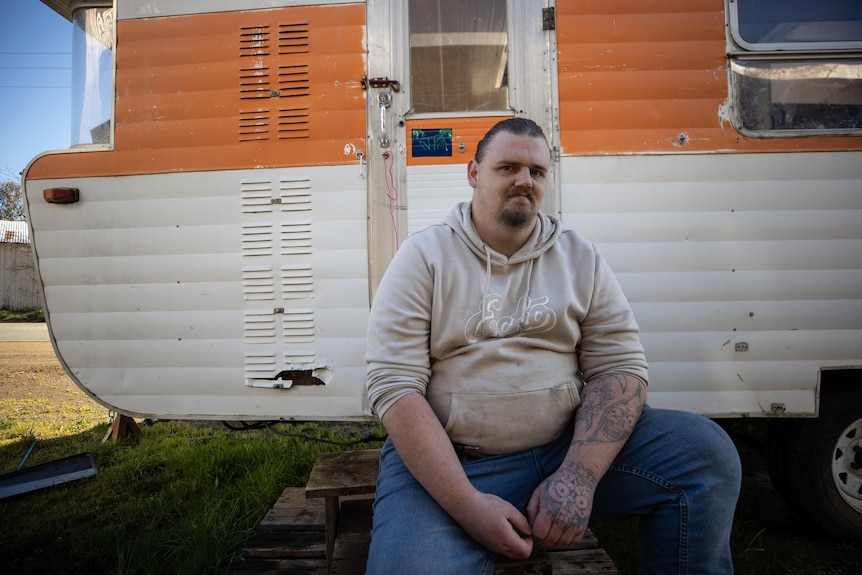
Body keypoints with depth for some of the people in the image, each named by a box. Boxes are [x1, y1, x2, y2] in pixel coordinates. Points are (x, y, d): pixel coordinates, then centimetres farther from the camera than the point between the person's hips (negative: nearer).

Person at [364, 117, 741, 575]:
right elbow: (394, 386, -12)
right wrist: (468, 504, -20)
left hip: (571, 444, 3)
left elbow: (620, 367, 0)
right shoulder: (423, 257, -4)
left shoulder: (581, 258, 6)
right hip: (447, 460, -2)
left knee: (705, 451, -12)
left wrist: (578, 478, -16)